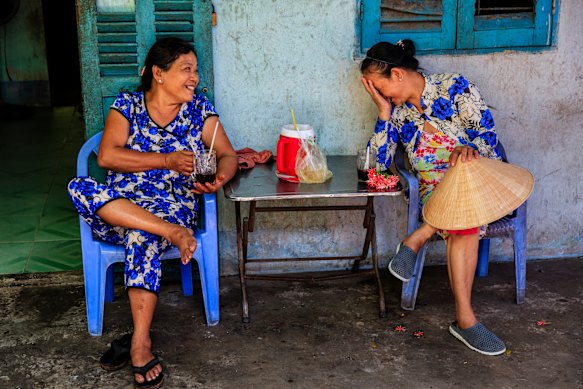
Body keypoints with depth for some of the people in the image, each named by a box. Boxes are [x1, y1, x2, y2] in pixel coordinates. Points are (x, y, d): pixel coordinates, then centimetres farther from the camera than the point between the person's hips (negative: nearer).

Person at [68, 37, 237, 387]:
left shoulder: (200, 110, 9)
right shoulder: (126, 106, 5)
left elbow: (228, 155, 3)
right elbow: (107, 156, -9)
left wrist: (219, 179, -22)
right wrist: (167, 161, -17)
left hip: (174, 207, -1)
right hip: (118, 206, 2)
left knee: (143, 237, -36)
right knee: (79, 187, -30)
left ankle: (141, 343, -35)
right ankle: (174, 234, -34)